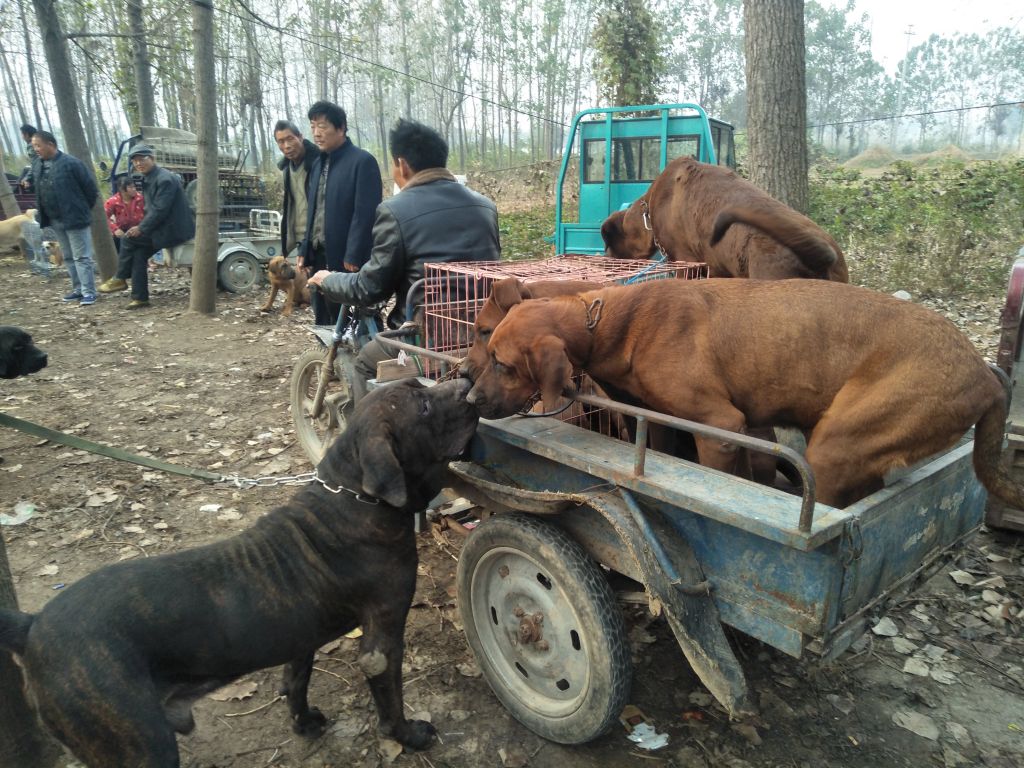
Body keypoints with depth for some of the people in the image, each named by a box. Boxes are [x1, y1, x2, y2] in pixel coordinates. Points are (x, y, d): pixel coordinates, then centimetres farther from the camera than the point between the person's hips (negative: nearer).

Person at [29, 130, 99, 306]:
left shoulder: (71, 163, -15)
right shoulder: (37, 164, 7)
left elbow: (91, 188, -11)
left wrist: (82, 210, -3)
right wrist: (44, 213, 16)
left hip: (74, 218, -8)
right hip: (54, 220, 8)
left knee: (81, 257, -6)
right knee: (68, 258, 14)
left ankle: (89, 292, -3)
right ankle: (78, 289, 22)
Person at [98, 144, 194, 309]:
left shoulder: (165, 179, -18)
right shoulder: (148, 179, 13)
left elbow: (160, 209, -22)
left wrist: (141, 228, -16)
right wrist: (142, 227, 4)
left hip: (173, 230, -9)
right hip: (163, 228, 9)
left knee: (129, 238, -9)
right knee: (139, 254, -1)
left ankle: (120, 279, 6)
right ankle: (140, 298, 2)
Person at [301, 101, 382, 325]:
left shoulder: (363, 161, -8)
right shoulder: (318, 164, 16)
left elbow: (366, 213, -15)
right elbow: (313, 212, 19)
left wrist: (353, 256, -18)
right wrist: (305, 251, 12)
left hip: (347, 260, -7)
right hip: (318, 256, 7)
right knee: (324, 322, 12)